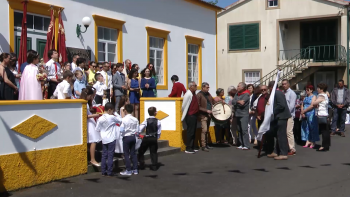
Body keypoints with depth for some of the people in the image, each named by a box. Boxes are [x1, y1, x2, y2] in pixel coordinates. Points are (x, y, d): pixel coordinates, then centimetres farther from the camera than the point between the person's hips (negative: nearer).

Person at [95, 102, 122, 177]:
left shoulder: (100, 119, -1)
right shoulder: (112, 117, -12)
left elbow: (97, 129, 4)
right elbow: (120, 120, 1)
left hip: (104, 140, 4)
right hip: (111, 139, -4)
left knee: (104, 155, 9)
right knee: (110, 156, 0)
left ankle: (103, 172, 12)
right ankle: (109, 172, 1)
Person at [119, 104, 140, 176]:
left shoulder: (124, 119, -15)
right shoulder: (135, 119, -1)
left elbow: (121, 130, -17)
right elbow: (138, 130, 2)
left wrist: (122, 133, 4)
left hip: (126, 137, -5)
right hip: (133, 137, 5)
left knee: (126, 154, 3)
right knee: (133, 153, 13)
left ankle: (128, 170, 5)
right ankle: (135, 169, 18)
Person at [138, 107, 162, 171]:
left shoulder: (146, 121, -9)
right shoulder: (158, 121, -5)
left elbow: (140, 129, -13)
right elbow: (159, 132, 0)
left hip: (146, 138, -1)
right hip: (154, 139, 1)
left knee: (141, 151, 14)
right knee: (153, 152, 10)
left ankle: (141, 165, 14)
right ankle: (154, 166, 5)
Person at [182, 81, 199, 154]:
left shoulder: (194, 94, 12)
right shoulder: (188, 94, -16)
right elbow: (184, 106, -14)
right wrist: (184, 114, -2)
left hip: (194, 115, 9)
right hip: (190, 115, -9)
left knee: (193, 132, 13)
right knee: (190, 132, -5)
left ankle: (192, 147, 21)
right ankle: (188, 148, 1)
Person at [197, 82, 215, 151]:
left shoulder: (208, 94, 13)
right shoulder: (199, 95, -9)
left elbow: (213, 101, 23)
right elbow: (198, 107, -14)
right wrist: (206, 110, -19)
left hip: (209, 114, 8)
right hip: (203, 115, -7)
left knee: (207, 130, 12)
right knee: (204, 130, -12)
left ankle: (206, 144, 19)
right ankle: (203, 146, -7)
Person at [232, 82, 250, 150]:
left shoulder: (246, 94, -8)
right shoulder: (237, 94, 15)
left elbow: (242, 103, -19)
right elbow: (232, 102, 5)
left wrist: (236, 102, -7)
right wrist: (238, 101, -11)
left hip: (244, 115, -8)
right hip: (237, 114, 8)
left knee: (244, 130, -13)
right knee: (239, 130, 10)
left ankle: (247, 145, -12)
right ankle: (242, 144, 16)